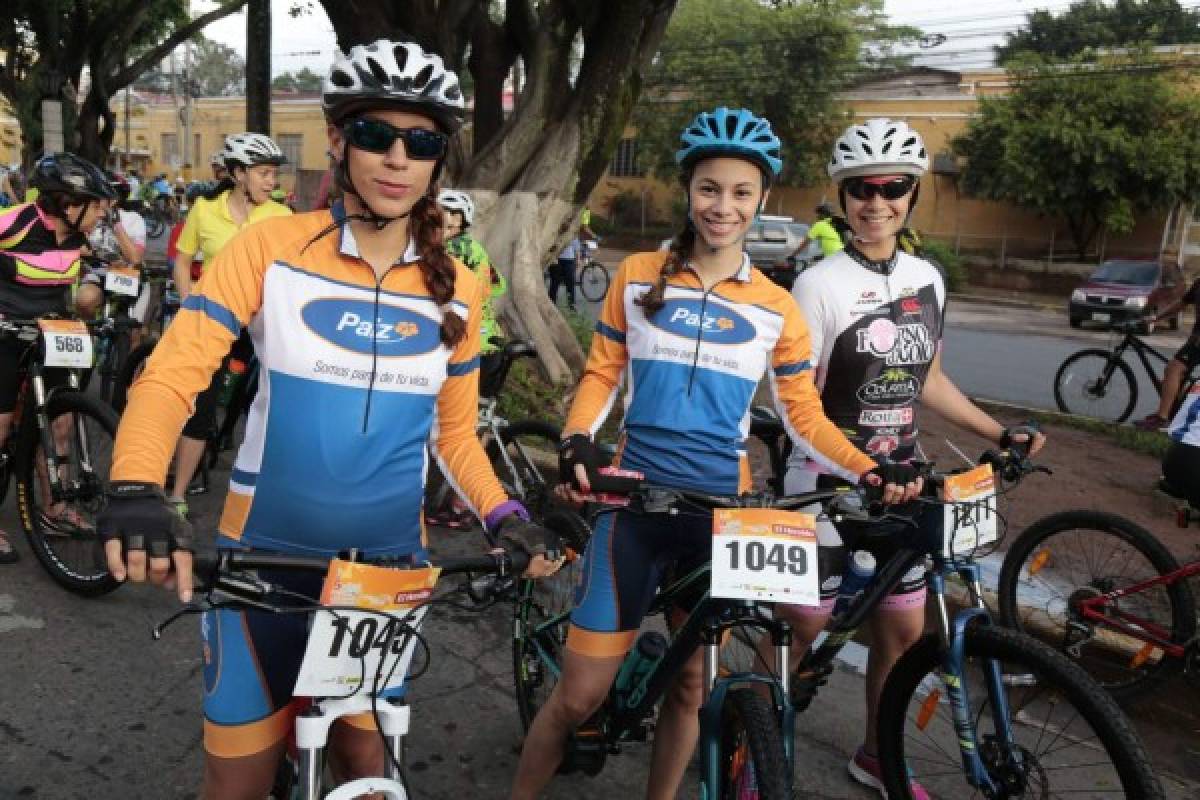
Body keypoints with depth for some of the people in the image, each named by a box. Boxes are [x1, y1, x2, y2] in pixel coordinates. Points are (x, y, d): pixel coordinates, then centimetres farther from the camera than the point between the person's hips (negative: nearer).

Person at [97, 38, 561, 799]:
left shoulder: (454, 286, 0)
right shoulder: (272, 246, -9)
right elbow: (173, 372, -14)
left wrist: (503, 513, -9)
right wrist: (137, 491, -31)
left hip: (389, 560, 2)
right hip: (267, 553, -2)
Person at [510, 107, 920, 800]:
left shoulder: (775, 308, 2)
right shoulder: (639, 277, 2)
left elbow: (805, 414, 5)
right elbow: (603, 373, 5)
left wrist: (867, 470, -11)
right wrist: (577, 442, -13)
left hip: (722, 509, 1)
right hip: (635, 502, -1)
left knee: (689, 686, 14)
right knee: (580, 696, 0)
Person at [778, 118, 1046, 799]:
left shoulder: (927, 280, 5)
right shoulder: (820, 284, -13)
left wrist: (1001, 433, 11)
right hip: (827, 485, -5)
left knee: (904, 629, 13)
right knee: (801, 625, 3)